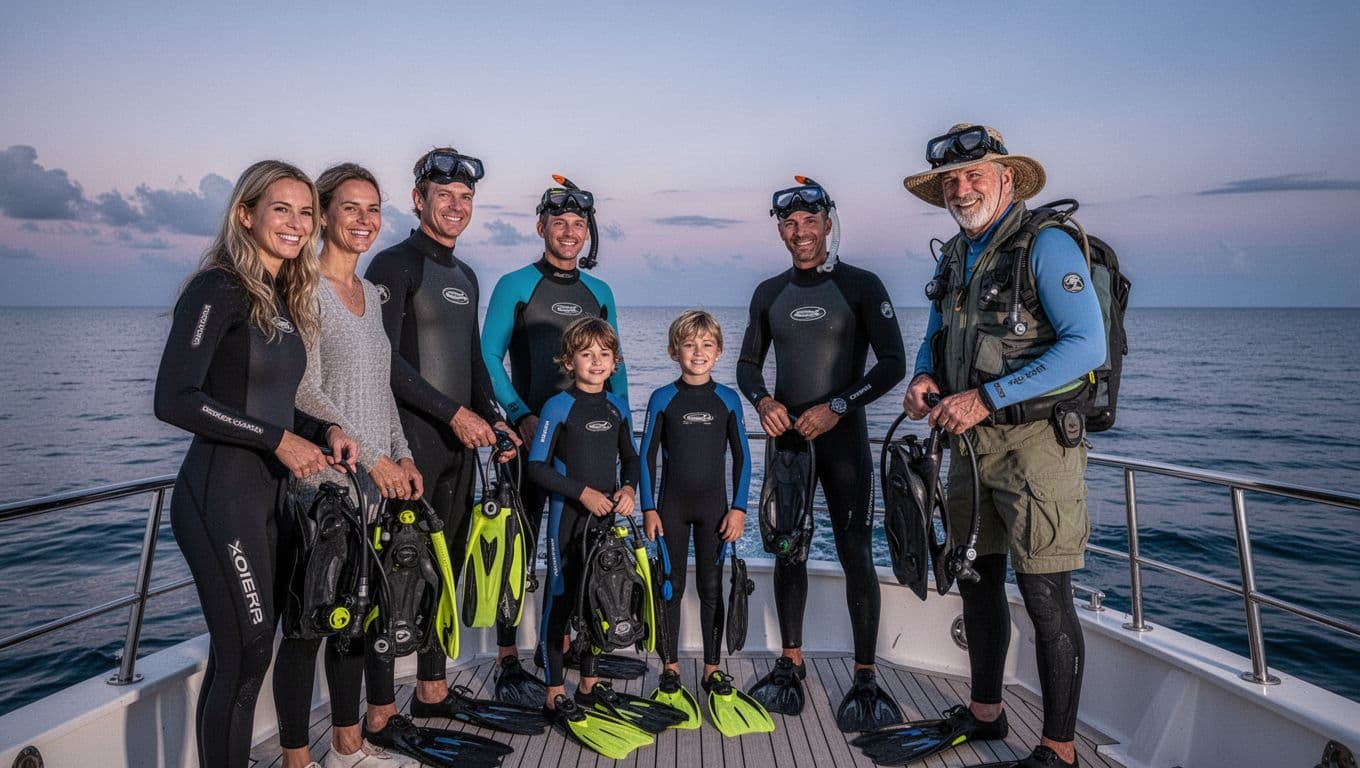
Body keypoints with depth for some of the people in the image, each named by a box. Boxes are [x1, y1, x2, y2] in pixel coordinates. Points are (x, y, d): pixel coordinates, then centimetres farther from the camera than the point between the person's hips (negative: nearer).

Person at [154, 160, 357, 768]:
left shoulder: (286, 300, 14)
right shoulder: (219, 289, -11)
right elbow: (174, 399, -19)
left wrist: (323, 432, 0)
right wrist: (278, 439, -17)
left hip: (270, 495, 8)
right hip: (221, 496, -8)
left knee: (241, 655, 15)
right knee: (246, 655, -2)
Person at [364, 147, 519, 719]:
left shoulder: (466, 276, 18)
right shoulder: (394, 265, -6)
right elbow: (386, 360, -15)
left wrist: (492, 418, 8)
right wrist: (453, 412, -17)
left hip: (460, 442, 8)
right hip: (411, 444, -8)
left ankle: (434, 690, 25)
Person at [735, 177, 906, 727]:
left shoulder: (861, 286, -1)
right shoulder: (769, 293, 11)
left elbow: (893, 363, -5)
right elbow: (748, 364, 16)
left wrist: (837, 406, -15)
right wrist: (763, 401, -5)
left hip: (842, 435, -4)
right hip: (785, 434, 4)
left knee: (855, 553, -4)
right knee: (788, 550, 8)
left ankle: (865, 678, 6)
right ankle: (790, 666, 19)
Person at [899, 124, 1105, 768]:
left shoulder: (1046, 244, -10)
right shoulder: (952, 257, 14)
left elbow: (1087, 345, -19)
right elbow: (935, 337, 23)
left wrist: (987, 397, -22)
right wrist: (923, 378, 0)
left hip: (1035, 443, -7)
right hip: (971, 443, 8)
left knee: (1044, 596, -2)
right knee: (975, 578, 15)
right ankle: (984, 713, 33)